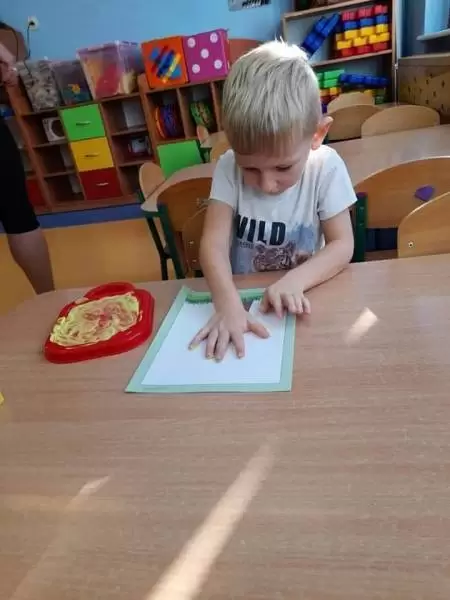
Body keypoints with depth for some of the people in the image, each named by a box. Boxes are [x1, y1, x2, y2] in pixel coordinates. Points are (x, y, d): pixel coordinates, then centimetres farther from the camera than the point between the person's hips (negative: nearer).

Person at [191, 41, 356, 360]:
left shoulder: (326, 168, -12)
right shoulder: (228, 168, -11)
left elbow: (342, 245, -11)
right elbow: (214, 242, -18)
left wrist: (295, 281, -28)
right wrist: (229, 304, -34)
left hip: (301, 300, 2)